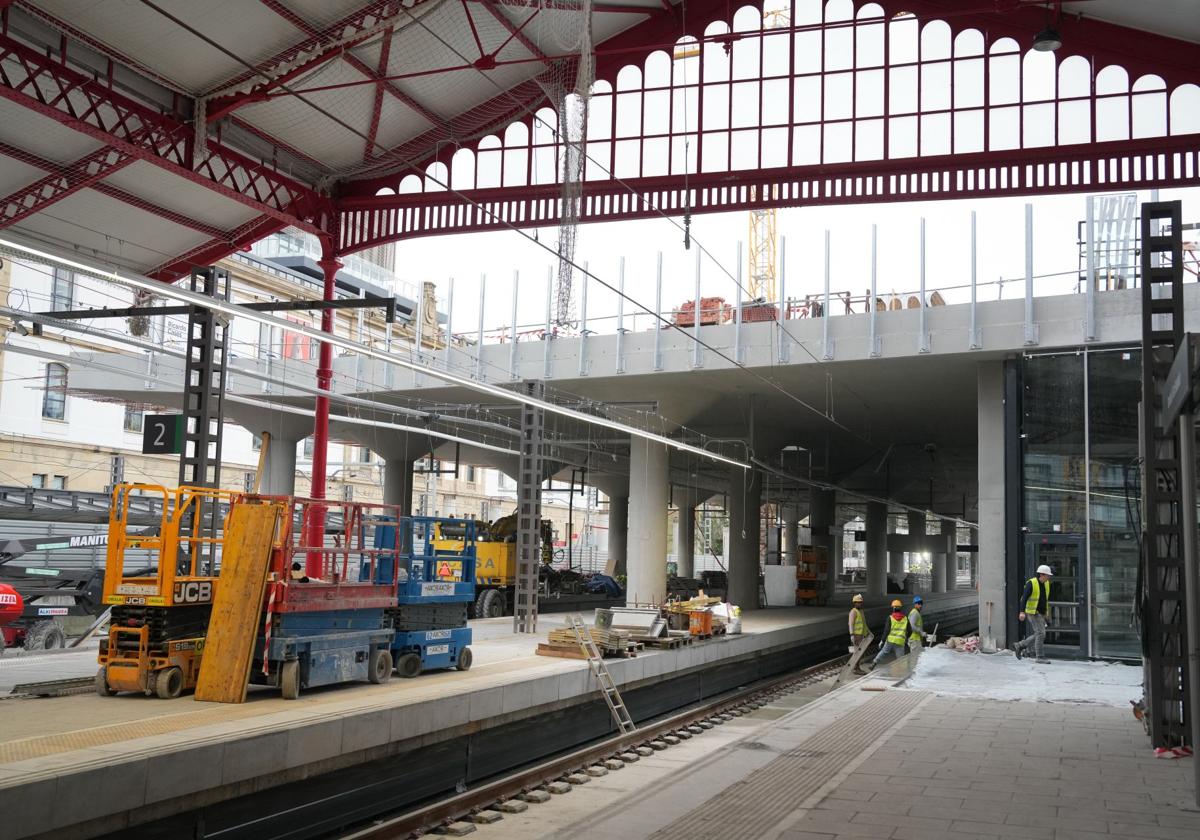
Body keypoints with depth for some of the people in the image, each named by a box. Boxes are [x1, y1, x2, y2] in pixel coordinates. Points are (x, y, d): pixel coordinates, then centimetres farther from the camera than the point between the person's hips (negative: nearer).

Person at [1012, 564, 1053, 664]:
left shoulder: (1046, 584, 9)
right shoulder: (1031, 583, -15)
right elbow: (1024, 598, -20)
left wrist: (1046, 611, 25)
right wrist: (1022, 612, -28)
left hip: (1041, 614, 8)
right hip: (1033, 613, -8)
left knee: (1038, 635, 8)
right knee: (1041, 634, -11)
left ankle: (1019, 646, 20)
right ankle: (1040, 657, -4)